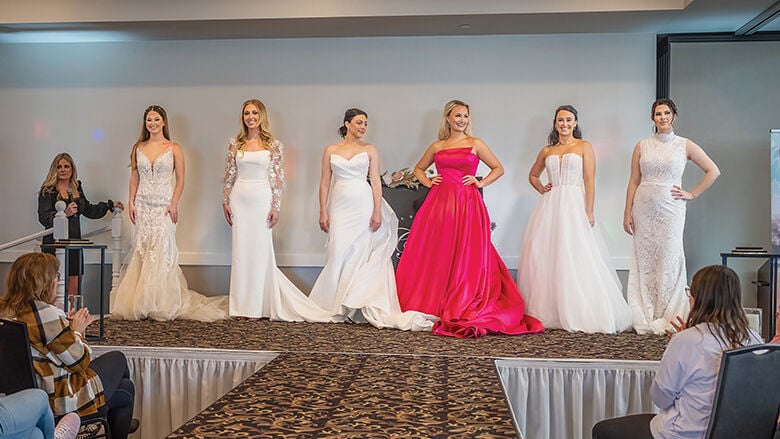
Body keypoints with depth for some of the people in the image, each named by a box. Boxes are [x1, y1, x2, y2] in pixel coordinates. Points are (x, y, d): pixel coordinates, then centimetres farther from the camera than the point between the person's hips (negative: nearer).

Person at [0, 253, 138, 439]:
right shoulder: (48, 315, -27)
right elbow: (80, 362, -18)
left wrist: (67, 325, 6)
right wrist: (77, 331, -3)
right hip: (60, 403, -9)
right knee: (117, 359, 17)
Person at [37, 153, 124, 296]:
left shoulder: (77, 188, 15)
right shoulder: (48, 190, -3)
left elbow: (88, 210, 26)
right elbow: (43, 217, -11)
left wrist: (110, 205, 25)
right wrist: (65, 213, -23)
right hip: (54, 243, -5)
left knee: (73, 289, 4)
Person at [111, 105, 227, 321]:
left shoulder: (174, 148, 2)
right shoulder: (138, 148, 11)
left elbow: (180, 180, -1)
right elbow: (134, 178, 12)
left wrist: (174, 203, -10)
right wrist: (131, 202, 2)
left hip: (164, 204, -3)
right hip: (142, 204, 3)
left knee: (162, 250, -7)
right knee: (142, 250, 3)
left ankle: (162, 304, -1)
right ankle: (140, 303, 10)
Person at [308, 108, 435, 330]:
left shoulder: (370, 149, 6)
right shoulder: (330, 150, 8)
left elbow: (375, 181, 1)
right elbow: (325, 183, 8)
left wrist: (377, 211, -7)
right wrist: (323, 212, 1)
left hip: (363, 205, -1)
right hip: (340, 206, 1)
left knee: (360, 254, 0)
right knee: (339, 254, -1)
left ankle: (357, 303, 8)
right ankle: (335, 303, 11)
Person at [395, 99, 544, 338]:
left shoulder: (475, 144, 6)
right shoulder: (436, 146, 13)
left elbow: (498, 168, 11)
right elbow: (418, 168, 27)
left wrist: (480, 183, -1)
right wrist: (427, 182, 9)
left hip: (467, 205, -2)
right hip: (438, 204, 3)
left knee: (466, 257, -4)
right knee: (434, 256, 0)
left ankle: (464, 309, 3)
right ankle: (429, 305, 9)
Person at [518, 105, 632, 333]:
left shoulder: (584, 147, 4)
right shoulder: (547, 151, 14)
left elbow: (589, 181, -3)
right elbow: (533, 175, 29)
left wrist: (589, 211, -11)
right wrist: (541, 189, 9)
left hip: (574, 205, -4)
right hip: (550, 206, 4)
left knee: (575, 259, -8)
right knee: (546, 257, 2)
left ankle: (579, 314, -1)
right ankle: (548, 312, 11)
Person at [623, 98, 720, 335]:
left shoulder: (685, 145, 4)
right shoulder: (642, 146, 9)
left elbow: (713, 171, 7)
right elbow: (634, 181, 8)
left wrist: (692, 194, 2)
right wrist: (627, 213, 3)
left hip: (670, 209, -2)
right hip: (644, 209, 2)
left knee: (669, 262, -2)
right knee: (644, 262, 2)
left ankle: (667, 319, 7)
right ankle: (646, 318, 9)